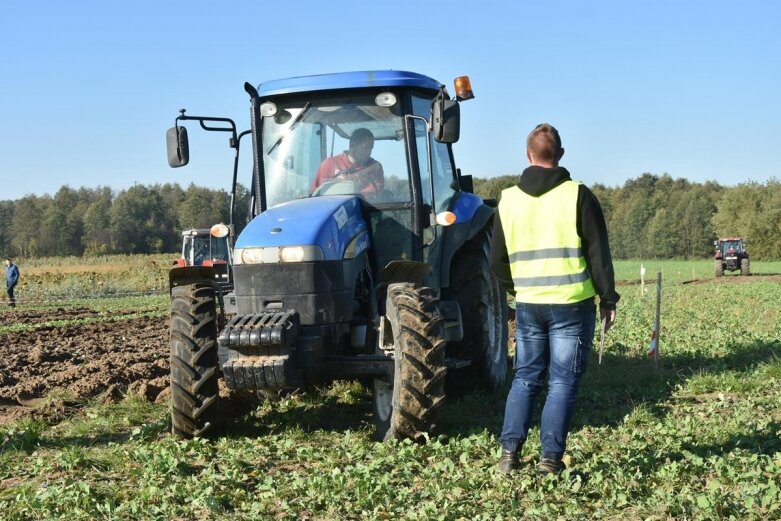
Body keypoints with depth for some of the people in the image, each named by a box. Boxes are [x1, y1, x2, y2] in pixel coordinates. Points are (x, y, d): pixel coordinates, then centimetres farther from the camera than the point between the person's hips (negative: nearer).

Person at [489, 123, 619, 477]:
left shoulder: (508, 200, 3)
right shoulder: (577, 195, -7)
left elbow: (497, 262, 10)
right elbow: (599, 254, -6)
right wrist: (608, 299, 2)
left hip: (528, 305, 3)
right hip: (572, 304, -3)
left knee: (525, 378, 14)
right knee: (563, 382, 3)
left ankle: (510, 452, 8)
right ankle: (550, 458, 1)